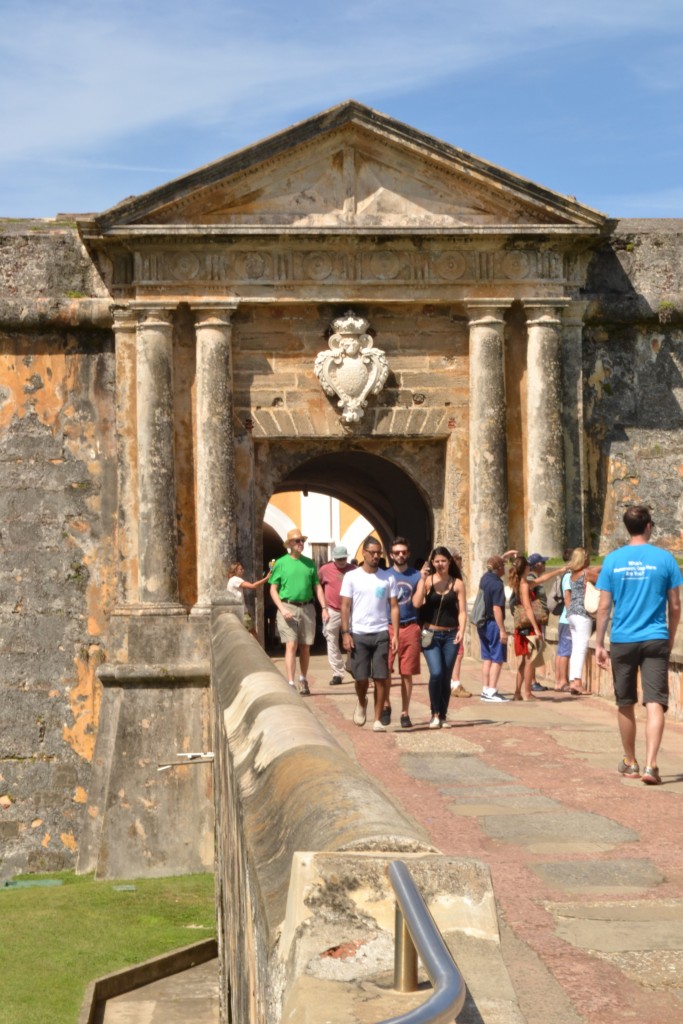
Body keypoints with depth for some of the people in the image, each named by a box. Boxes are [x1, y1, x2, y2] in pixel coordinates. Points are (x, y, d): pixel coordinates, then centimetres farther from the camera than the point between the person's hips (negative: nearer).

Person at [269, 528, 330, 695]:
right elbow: (273, 589, 1)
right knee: (291, 646, -11)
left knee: (305, 647, 9)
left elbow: (317, 587, 13)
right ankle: (291, 683, -14)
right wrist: (282, 609, -12)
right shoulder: (281, 563, 2)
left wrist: (324, 607, 2)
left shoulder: (309, 563, 11)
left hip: (307, 608, 3)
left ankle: (303, 680, 25)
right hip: (288, 607, -3)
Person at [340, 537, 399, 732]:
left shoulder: (387, 577, 6)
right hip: (358, 634, -1)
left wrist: (395, 635, -3)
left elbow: (394, 607, 6)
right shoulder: (351, 577, 3)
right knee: (361, 677, 1)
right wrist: (345, 633, -7)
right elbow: (345, 606, 2)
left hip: (381, 634, 1)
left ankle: (378, 720, 5)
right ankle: (361, 703, 32)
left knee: (381, 678, -3)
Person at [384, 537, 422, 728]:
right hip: (388, 627, -1)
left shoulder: (416, 576, 9)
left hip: (410, 627, 1)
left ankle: (405, 713, 12)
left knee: (407, 673, 3)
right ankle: (386, 706, 16)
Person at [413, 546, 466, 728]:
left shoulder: (457, 583, 4)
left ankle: (442, 716, 16)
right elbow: (417, 603, -12)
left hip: (451, 636, 2)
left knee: (446, 677, 5)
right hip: (431, 634, -2)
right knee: (436, 673, -17)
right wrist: (422, 579, -13)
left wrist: (461, 631, -12)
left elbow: (462, 611, 2)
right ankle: (435, 714, -4)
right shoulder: (427, 581, 1)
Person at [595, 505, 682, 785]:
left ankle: (630, 763, 26)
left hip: (622, 642, 2)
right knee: (655, 704, -5)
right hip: (655, 641, -1)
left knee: (626, 705, 14)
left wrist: (598, 644, 6)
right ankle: (650, 765, -19)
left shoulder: (613, 560, 0)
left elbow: (603, 607, 0)